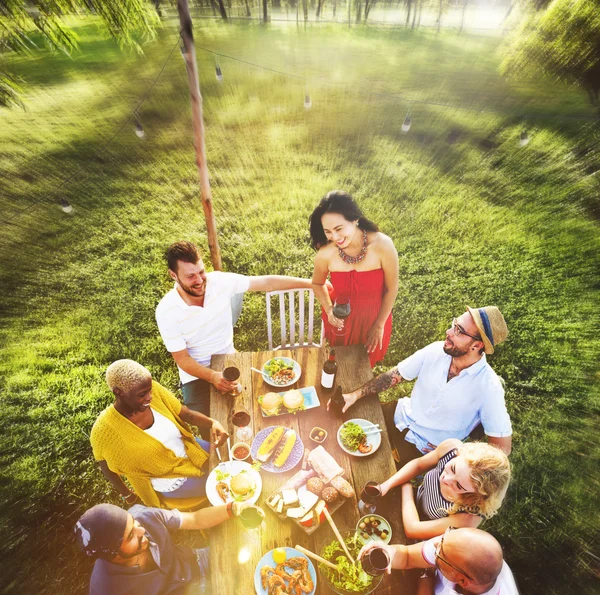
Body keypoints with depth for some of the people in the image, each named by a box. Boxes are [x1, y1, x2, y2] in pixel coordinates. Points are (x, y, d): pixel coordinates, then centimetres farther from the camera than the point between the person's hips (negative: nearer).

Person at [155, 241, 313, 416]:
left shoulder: (220, 281, -16)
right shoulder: (166, 311, -20)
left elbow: (267, 283, -13)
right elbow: (182, 359, -14)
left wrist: (310, 283, -14)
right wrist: (213, 377, -31)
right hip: (197, 373, -2)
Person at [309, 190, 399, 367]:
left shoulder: (382, 245, -29)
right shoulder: (326, 254, -24)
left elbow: (391, 289, -13)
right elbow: (318, 284, -1)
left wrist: (379, 325, -7)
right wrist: (329, 310, -19)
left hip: (374, 317, 0)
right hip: (340, 319, 1)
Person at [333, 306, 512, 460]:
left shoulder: (488, 387, -24)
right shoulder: (436, 350, -13)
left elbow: (503, 446, -16)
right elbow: (394, 376, -7)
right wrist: (356, 395, -16)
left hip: (425, 449, -4)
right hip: (401, 416, 4)